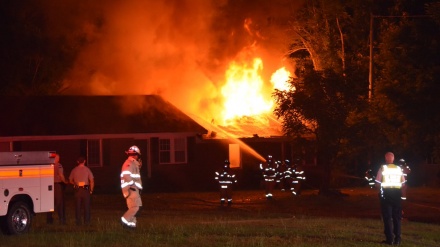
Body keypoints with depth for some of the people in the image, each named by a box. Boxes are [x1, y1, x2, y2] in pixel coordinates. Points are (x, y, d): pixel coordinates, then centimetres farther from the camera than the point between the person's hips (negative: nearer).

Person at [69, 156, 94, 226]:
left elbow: (70, 180, 11)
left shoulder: (74, 170, 3)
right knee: (86, 206, 4)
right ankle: (87, 221, 2)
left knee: (77, 206, 7)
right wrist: (91, 190, 3)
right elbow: (92, 181, -6)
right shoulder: (87, 169, -3)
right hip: (85, 189, -2)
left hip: (77, 189, 2)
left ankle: (78, 222, 7)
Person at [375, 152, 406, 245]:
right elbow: (403, 182, 3)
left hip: (386, 193, -3)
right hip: (397, 193, 3)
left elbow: (377, 182, -9)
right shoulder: (399, 169, 5)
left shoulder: (383, 168, -5)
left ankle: (390, 239, -1)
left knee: (387, 217, 3)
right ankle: (397, 239, 7)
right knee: (397, 217, 10)